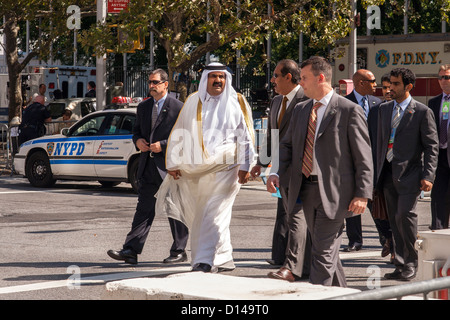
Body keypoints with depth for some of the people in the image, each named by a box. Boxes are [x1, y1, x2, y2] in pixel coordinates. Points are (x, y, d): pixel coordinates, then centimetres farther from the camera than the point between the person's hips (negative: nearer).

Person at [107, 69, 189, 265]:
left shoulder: (178, 108, -5)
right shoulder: (143, 107, 14)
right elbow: (136, 130, 24)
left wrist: (163, 145, -16)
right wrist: (138, 140, 1)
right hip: (148, 167, 5)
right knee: (143, 209, 2)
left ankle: (179, 252, 13)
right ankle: (131, 251, -2)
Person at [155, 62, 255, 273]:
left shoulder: (237, 103, 5)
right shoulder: (193, 102, 11)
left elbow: (246, 137, 3)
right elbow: (179, 134, 12)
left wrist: (245, 166, -7)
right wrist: (173, 163, 6)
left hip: (225, 168, -4)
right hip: (196, 171, 4)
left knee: (214, 214, -12)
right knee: (199, 215, 6)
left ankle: (205, 261, -15)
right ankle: (224, 260, 18)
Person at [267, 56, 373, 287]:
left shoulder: (349, 111, -7)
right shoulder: (301, 110, 13)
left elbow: (363, 157, -8)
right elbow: (287, 144, 18)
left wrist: (362, 195, -14)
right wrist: (276, 173, -1)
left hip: (333, 192, -7)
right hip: (306, 189, 7)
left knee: (323, 253, -8)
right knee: (327, 250, 17)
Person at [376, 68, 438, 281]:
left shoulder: (422, 112, -4)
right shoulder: (384, 109, 13)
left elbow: (431, 146, -5)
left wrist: (428, 176, -12)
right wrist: (378, 170, 14)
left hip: (409, 173, -6)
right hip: (388, 173, 6)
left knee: (405, 214, -16)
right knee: (394, 220, 7)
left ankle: (411, 264, -2)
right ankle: (400, 266, 14)